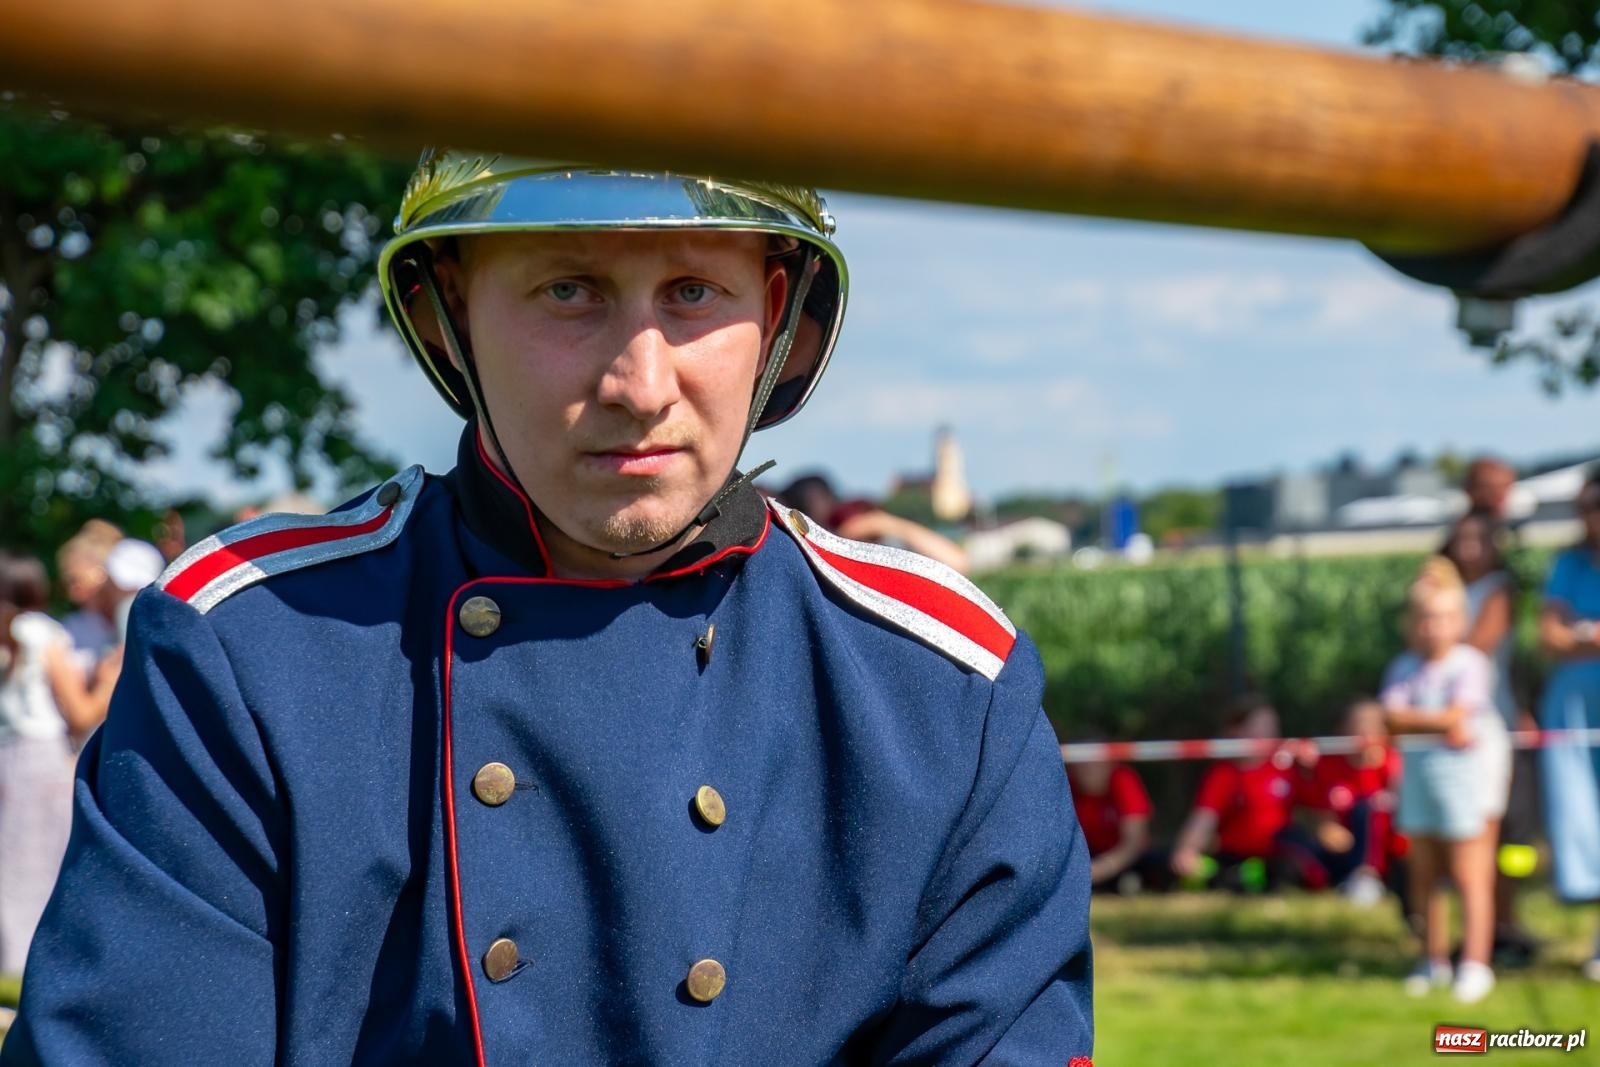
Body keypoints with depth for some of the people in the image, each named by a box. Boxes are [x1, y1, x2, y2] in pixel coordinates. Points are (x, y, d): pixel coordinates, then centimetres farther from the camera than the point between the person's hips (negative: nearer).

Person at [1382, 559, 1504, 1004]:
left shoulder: (1470, 664, -7)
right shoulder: (1403, 668, 6)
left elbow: (1458, 714, -17)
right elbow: (1393, 719, -7)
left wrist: (1413, 718, -10)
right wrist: (1440, 725, -17)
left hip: (1462, 773, -5)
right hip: (1417, 775, 5)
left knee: (1469, 877, -3)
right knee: (1424, 877, 10)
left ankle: (1475, 964, -2)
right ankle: (1434, 959, 21)